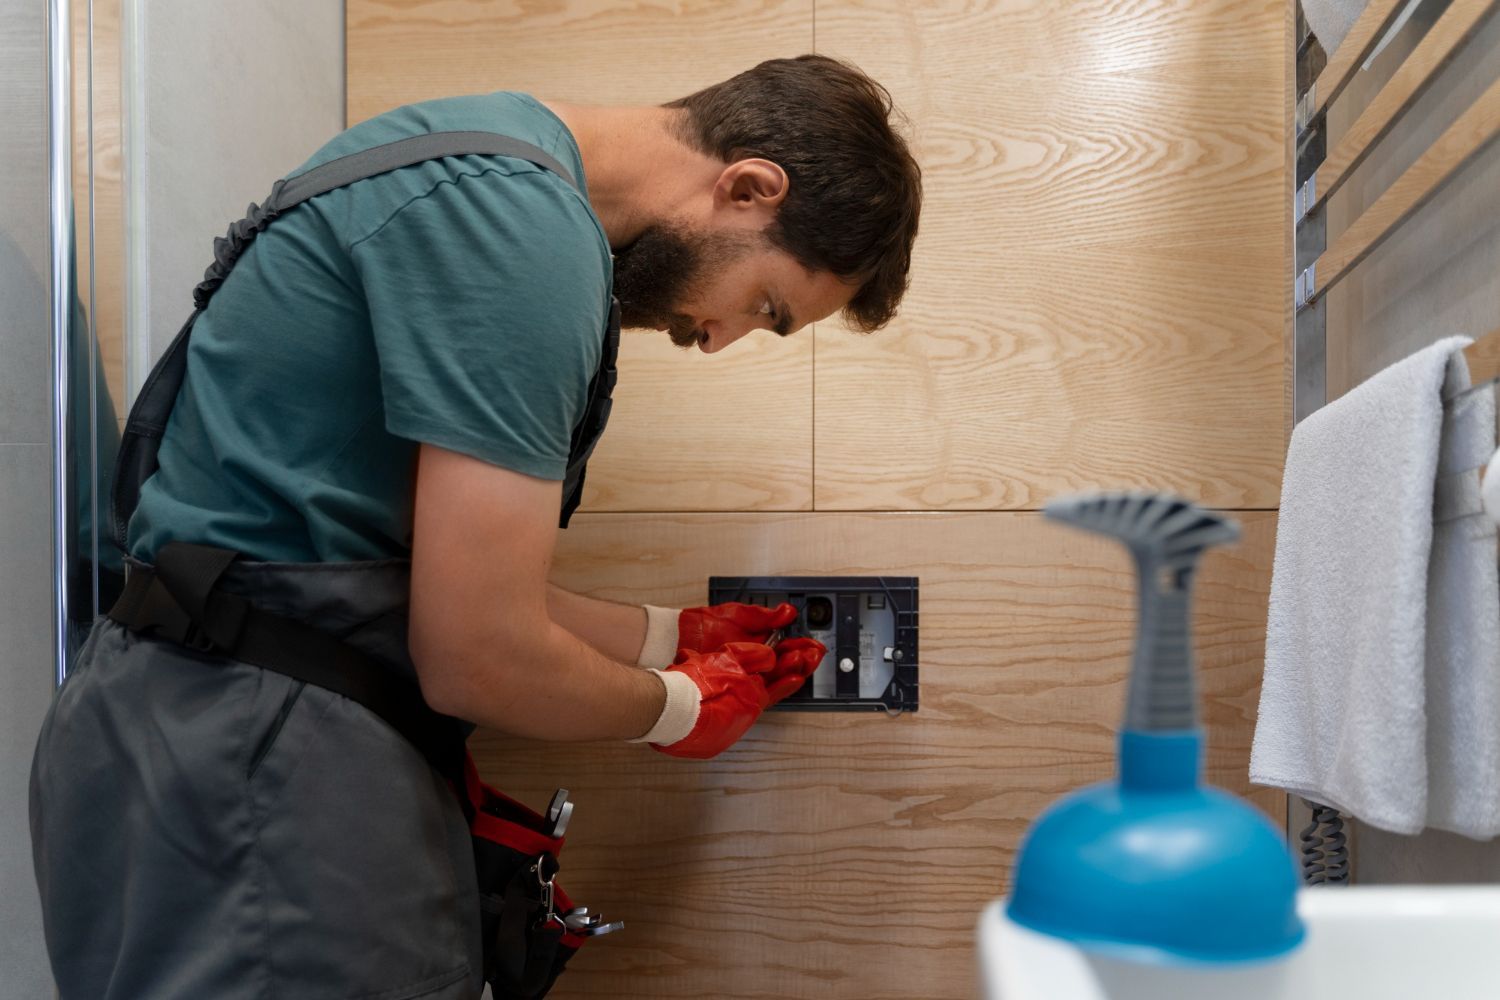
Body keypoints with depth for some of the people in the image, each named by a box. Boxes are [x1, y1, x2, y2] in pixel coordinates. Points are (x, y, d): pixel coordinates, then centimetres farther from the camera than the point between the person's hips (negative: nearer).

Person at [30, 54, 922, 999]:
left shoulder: (494, 172, 10)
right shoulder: (523, 223, -21)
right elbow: (478, 658, -20)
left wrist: (670, 636, 17)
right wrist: (676, 709, -2)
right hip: (251, 765, -9)